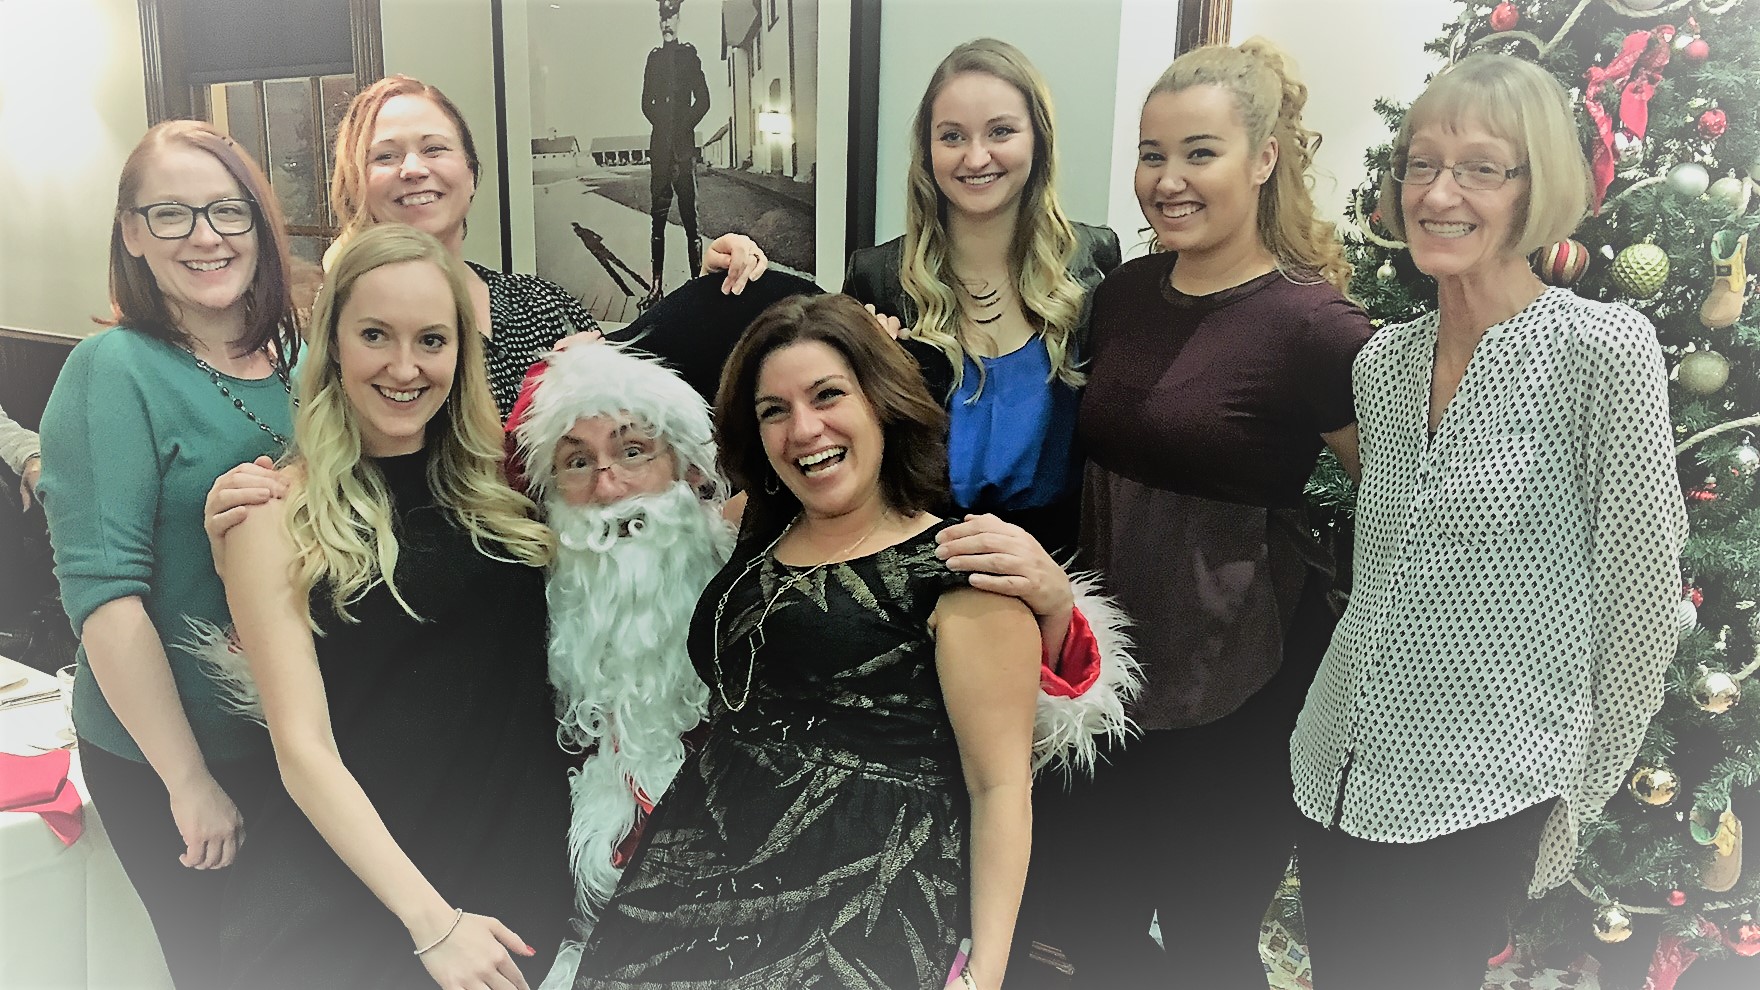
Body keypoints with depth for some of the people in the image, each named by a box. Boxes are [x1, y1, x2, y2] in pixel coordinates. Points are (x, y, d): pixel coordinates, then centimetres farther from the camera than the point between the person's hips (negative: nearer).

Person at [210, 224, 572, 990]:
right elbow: (302, 747, -13)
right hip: (352, 891, -4)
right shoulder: (279, 511, -10)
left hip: (525, 863, 4)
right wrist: (431, 920, -18)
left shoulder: (500, 479, 2)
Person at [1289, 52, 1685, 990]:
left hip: (1483, 797, -5)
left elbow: (1643, 596, -11)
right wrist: (1367, 685, 16)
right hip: (1340, 768, 6)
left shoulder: (1605, 348, -14)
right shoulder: (1381, 360, 4)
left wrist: (1576, 791, -4)